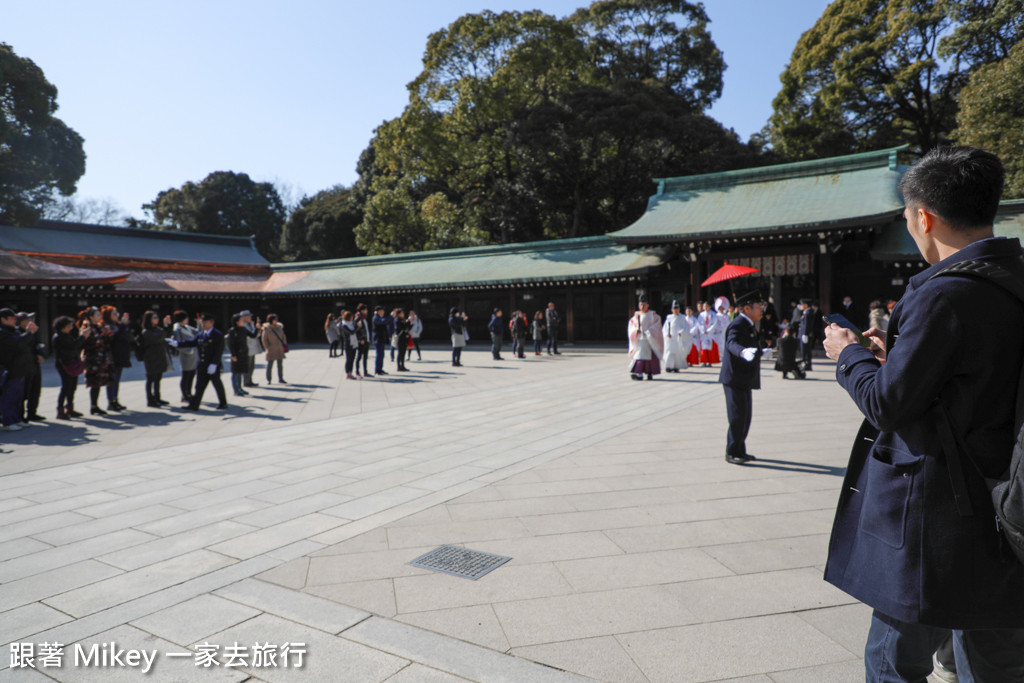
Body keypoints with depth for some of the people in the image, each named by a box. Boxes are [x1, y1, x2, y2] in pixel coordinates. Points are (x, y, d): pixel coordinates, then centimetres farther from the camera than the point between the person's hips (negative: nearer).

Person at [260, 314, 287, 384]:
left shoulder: (279, 327, 7)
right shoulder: (266, 329, -7)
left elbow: (283, 337, 17)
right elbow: (264, 339, -4)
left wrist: (284, 345, 9)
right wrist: (267, 347, -7)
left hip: (280, 350, 5)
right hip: (271, 351, -5)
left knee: (280, 365, 7)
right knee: (270, 365, 0)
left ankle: (280, 379, 15)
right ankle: (268, 380, 9)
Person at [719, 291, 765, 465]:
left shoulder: (749, 325, 14)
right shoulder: (738, 325, -18)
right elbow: (732, 343, -38)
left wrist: (760, 351, 47)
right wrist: (744, 352, -58)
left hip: (745, 379, 10)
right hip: (735, 379, -10)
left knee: (746, 416, 15)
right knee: (738, 416, -7)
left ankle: (740, 450, 27)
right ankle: (731, 453, 4)